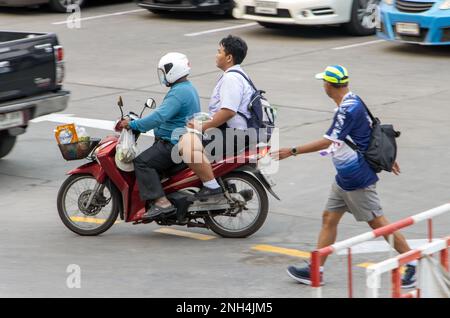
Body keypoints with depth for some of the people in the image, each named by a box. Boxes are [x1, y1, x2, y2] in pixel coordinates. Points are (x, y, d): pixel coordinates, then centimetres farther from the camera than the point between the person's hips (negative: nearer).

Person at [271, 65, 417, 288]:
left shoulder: (349, 110, -23)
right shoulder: (352, 103, 8)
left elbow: (327, 142, -26)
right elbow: (375, 131, 18)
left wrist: (292, 151, -24)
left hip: (357, 178, -10)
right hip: (345, 177, 10)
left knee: (377, 222, -2)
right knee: (329, 218, 9)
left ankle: (413, 265, 8)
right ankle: (316, 270, 13)